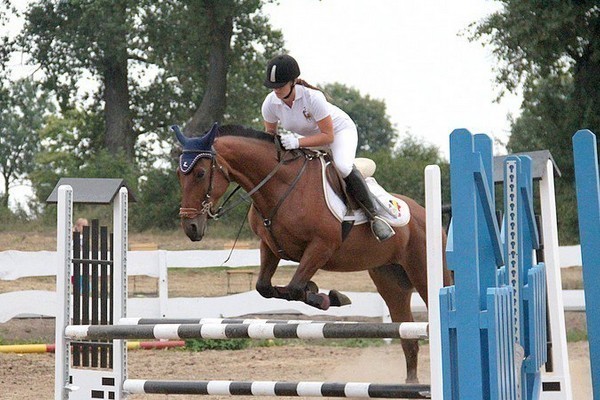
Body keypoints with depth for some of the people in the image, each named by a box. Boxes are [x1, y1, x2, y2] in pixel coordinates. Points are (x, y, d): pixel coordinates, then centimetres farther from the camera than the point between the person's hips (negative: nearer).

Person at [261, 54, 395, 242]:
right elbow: (270, 133, -1)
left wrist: (297, 142, -46)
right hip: (309, 138, 7)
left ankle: (374, 216, -24)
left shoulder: (312, 97, -36)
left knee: (343, 166, -34)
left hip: (339, 130, -7)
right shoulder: (270, 104, -21)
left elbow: (328, 136, -33)